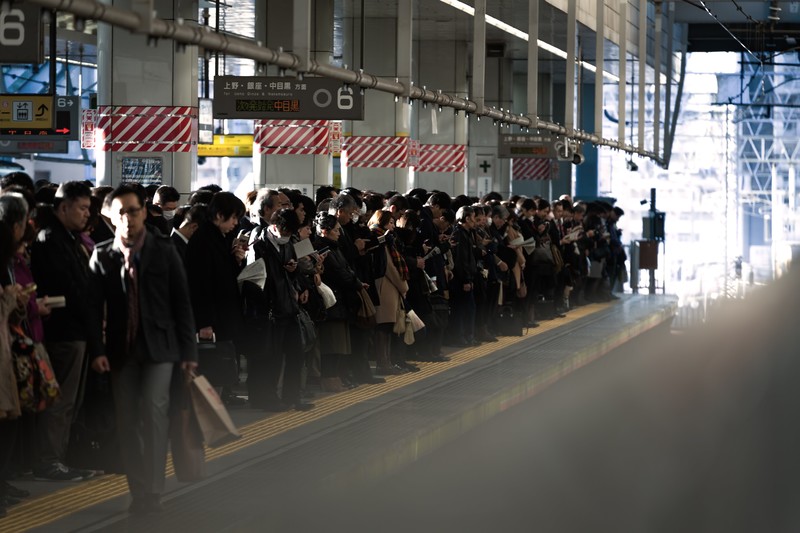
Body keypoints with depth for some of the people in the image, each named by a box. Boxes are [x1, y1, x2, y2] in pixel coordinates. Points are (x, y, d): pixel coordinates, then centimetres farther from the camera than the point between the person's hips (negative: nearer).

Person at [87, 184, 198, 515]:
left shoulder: (163, 251, 2)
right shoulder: (102, 256, 4)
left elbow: (182, 303, 2)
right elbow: (94, 308, 2)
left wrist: (188, 351, -2)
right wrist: (97, 350, -9)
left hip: (158, 346, -2)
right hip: (120, 348, 2)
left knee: (153, 410, -14)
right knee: (127, 421, 3)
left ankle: (152, 493, -11)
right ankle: (138, 491, 11)